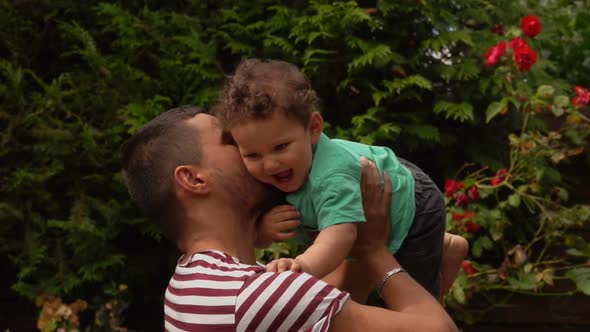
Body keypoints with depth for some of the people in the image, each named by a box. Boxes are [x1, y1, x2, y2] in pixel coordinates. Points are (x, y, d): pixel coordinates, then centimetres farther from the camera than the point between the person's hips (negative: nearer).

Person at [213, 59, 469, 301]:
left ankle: (447, 249, 27)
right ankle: (439, 245, 45)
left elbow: (340, 234, -61)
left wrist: (305, 265, -81)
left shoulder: (332, 176, -47)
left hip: (412, 208, -7)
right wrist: (264, 229, -42)